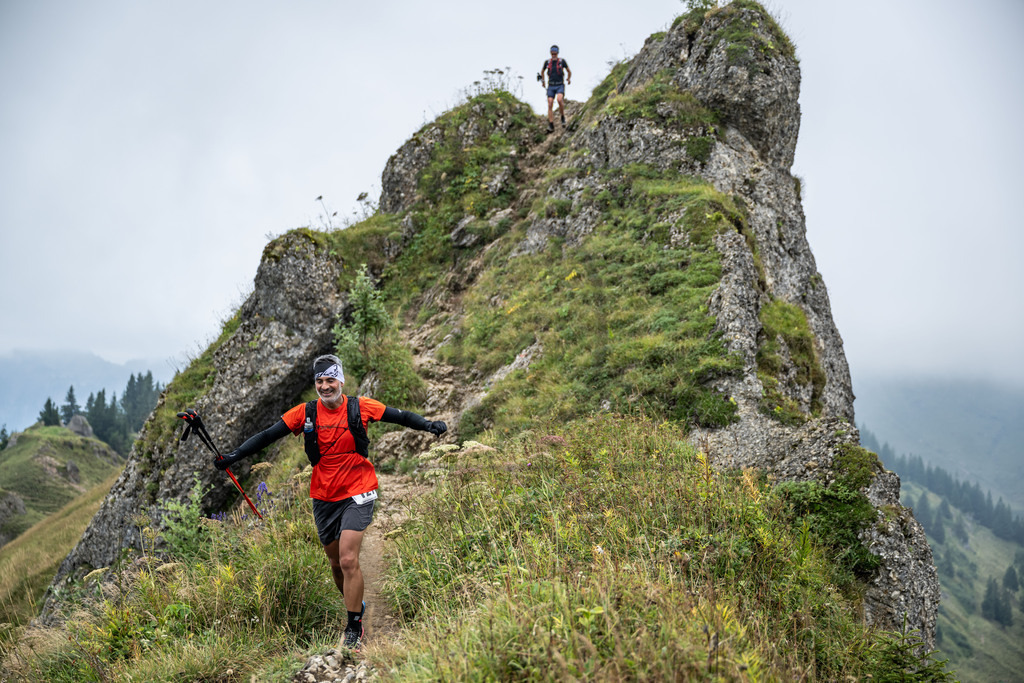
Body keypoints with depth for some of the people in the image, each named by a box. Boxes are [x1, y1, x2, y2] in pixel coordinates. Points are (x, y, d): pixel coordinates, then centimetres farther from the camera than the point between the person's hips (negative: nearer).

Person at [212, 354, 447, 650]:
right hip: (323, 497, 3)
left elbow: (401, 417, -3)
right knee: (336, 563, 13)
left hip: (357, 494, -3)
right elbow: (268, 435, -2)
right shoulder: (306, 413, -3)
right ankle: (357, 606, 37)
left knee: (348, 560, -14)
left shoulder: (360, 407, -6)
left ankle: (354, 628, -2)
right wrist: (234, 455, -10)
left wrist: (429, 425, -17)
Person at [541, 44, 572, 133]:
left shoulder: (562, 61, -1)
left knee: (560, 99, -30)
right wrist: (543, 80, 20)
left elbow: (569, 71, 13)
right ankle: (551, 125, -6)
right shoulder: (547, 62, 5)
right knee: (550, 105, -8)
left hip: (560, 85, -2)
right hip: (551, 86, 3)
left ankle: (562, 117, -8)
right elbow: (542, 71, 25)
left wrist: (569, 79, 1)